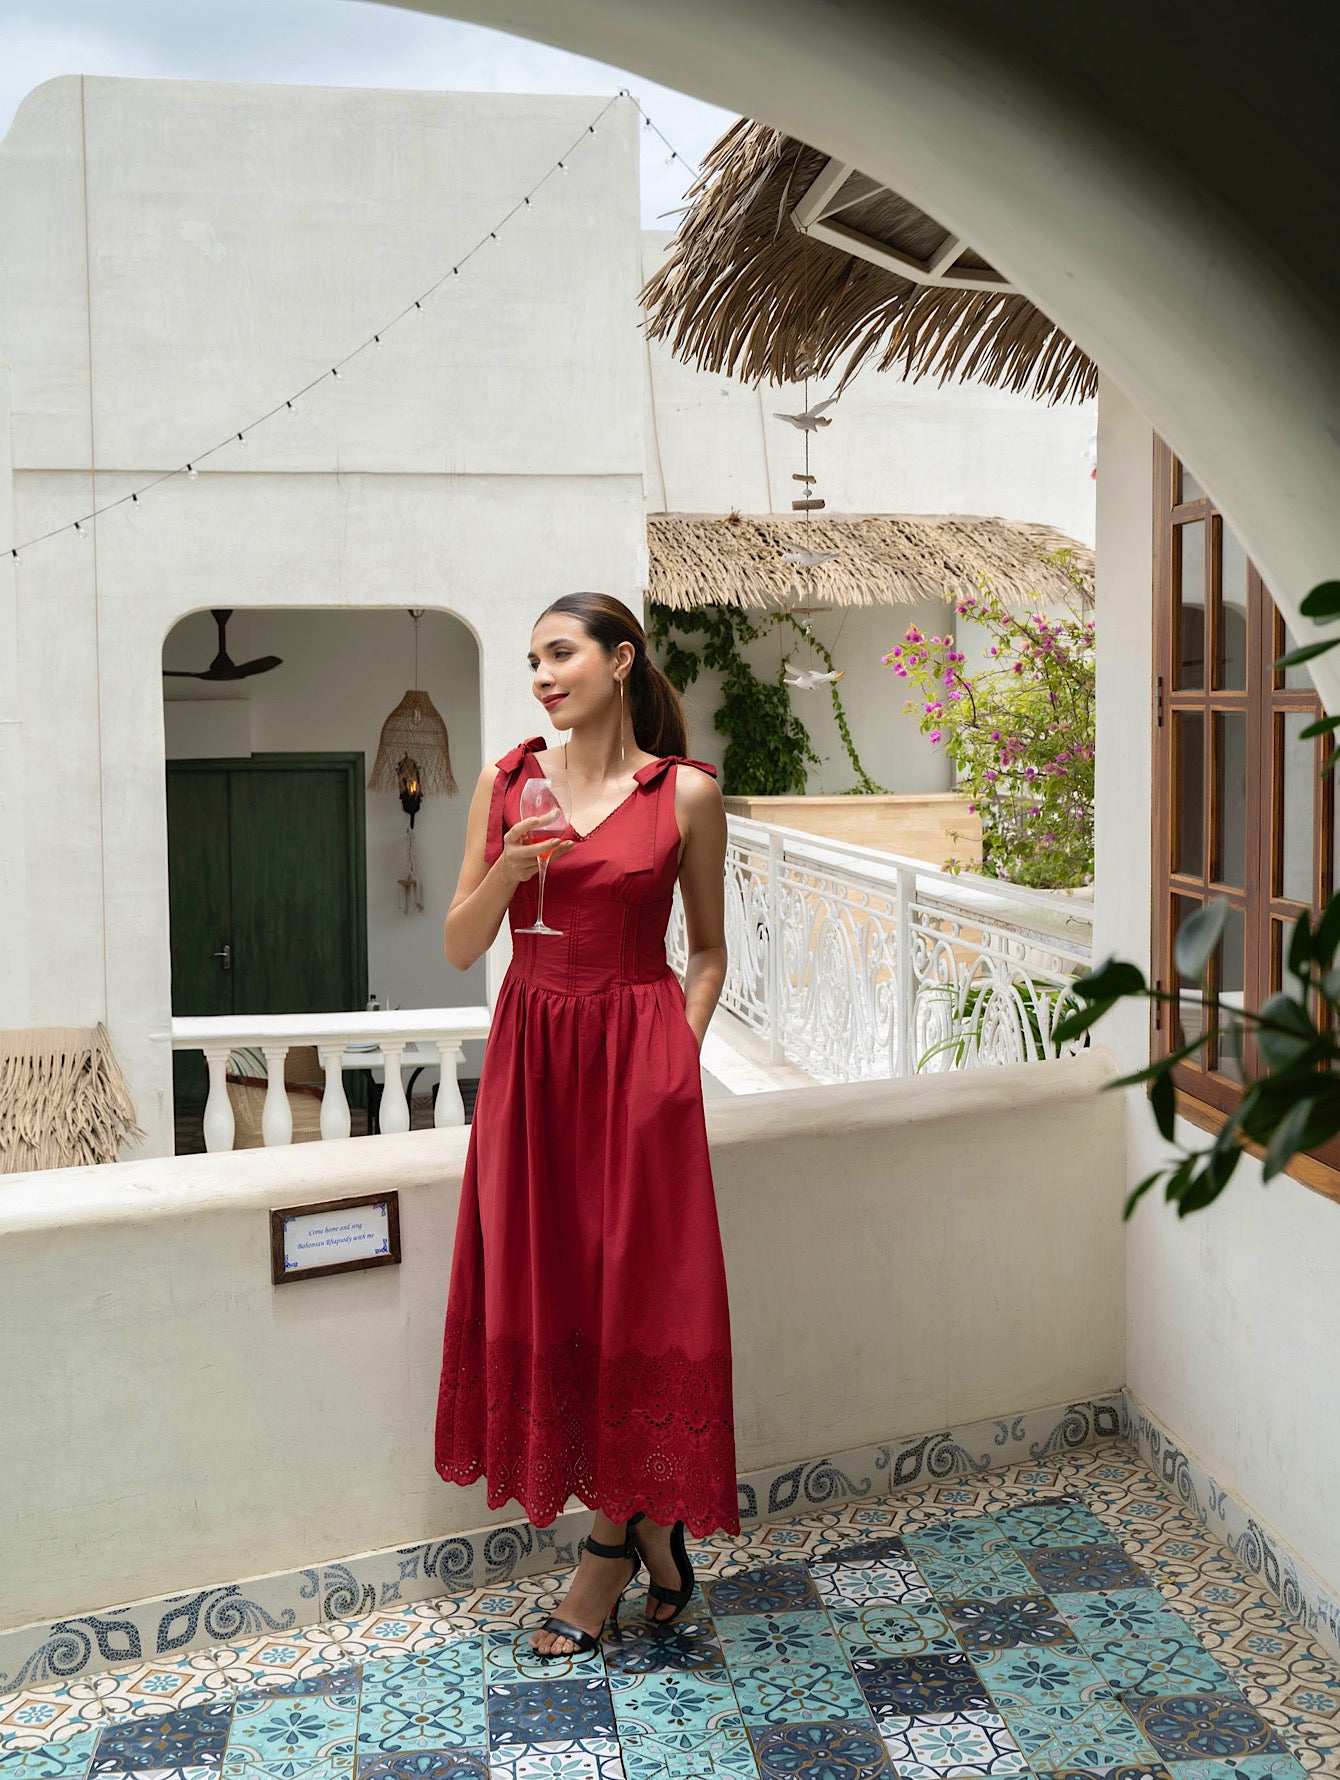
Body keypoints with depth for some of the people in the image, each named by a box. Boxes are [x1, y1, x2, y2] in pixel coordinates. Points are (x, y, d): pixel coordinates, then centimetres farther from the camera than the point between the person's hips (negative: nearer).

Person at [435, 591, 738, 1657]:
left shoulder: (687, 793, -2)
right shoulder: (507, 783, 5)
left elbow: (708, 949, 6)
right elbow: (460, 948, 4)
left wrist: (677, 1051, -6)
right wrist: (509, 868, -13)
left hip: (638, 1057, -3)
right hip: (530, 1053, 3)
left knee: (633, 1290, 0)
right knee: (541, 1288, 6)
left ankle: (618, 1540, 20)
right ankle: (648, 1536, 24)